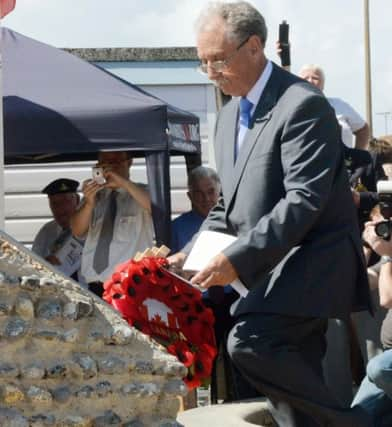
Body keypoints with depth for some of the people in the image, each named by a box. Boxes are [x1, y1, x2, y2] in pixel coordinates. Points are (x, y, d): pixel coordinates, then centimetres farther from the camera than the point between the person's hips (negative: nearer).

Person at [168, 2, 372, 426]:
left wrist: (238, 259, -27)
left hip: (311, 263, -9)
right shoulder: (229, 115, 15)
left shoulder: (303, 105, -14)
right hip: (269, 273, 9)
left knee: (250, 341, -26)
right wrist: (191, 254, 5)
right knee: (291, 389, 8)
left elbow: (304, 200, -23)